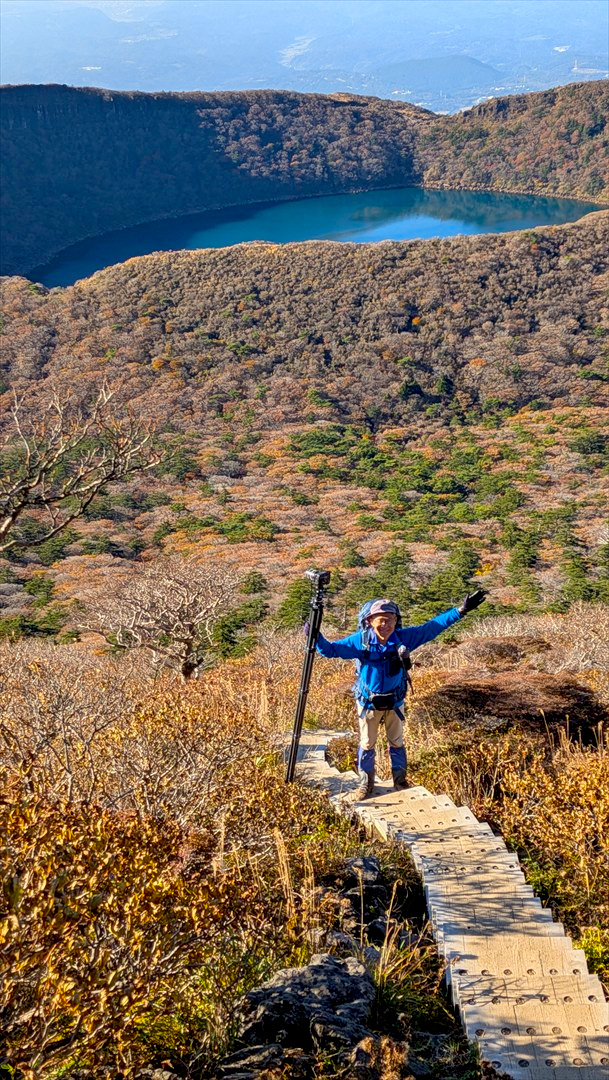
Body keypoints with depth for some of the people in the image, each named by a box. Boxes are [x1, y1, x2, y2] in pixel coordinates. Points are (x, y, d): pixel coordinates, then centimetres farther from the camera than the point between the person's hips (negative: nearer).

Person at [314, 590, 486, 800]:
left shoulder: (404, 638, -19)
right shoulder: (360, 641, -21)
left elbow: (433, 627, -15)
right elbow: (331, 649, -19)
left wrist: (461, 610, -20)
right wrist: (316, 637, -38)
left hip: (394, 702, 1)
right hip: (368, 702, -1)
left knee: (397, 743, 18)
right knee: (367, 744, 13)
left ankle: (400, 781, 36)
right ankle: (366, 783, 31)